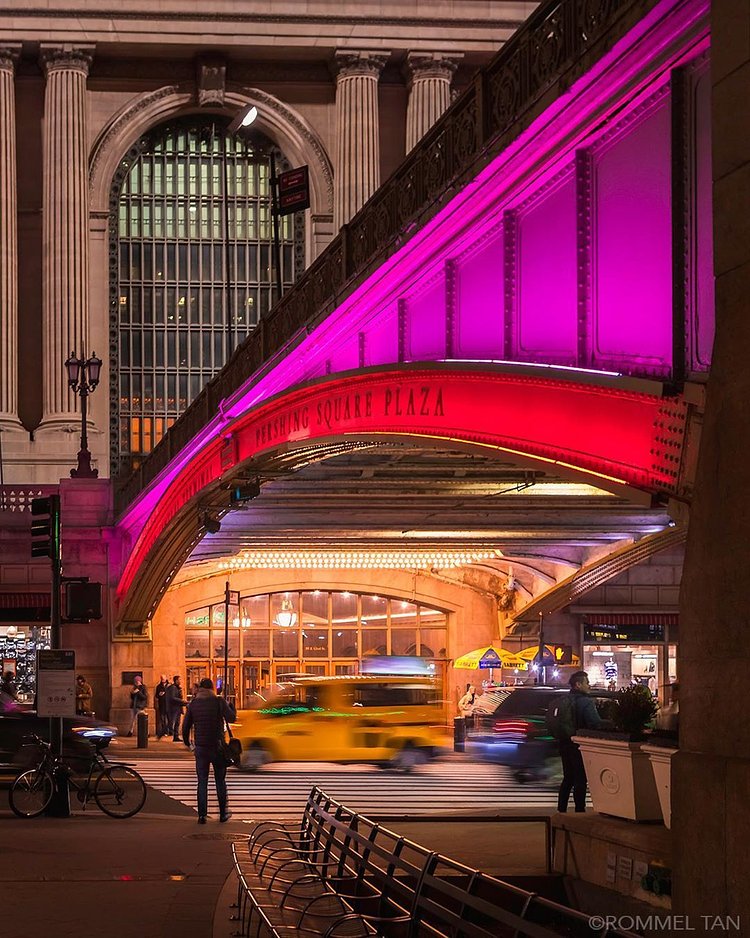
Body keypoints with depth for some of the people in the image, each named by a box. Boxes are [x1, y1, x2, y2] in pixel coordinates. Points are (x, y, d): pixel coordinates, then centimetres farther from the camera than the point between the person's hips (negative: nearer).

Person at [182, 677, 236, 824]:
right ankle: (223, 813, 14)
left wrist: (187, 742, 22)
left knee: (202, 782, 6)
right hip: (217, 746, -2)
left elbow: (185, 726, 6)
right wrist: (230, 706, 9)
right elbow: (231, 718, -11)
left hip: (200, 747, 2)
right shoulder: (219, 701, -7)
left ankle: (202, 815, 1)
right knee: (220, 781, 10)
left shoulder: (193, 704, 2)